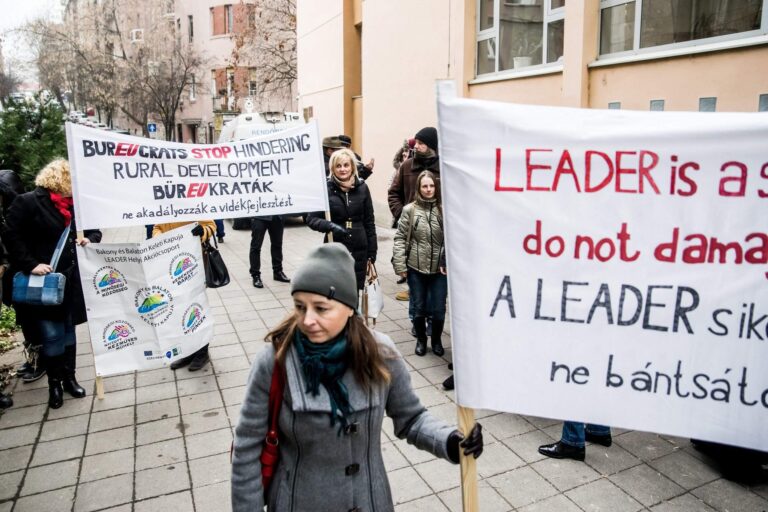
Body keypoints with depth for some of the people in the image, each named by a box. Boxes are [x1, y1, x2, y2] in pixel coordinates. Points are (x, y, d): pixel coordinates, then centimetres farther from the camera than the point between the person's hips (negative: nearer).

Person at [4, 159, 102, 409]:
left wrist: (90, 240, -2)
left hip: (72, 280, 6)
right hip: (45, 281, -5)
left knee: (68, 330, 14)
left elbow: (94, 229, 20)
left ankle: (69, 377, 27)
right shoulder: (27, 202, -8)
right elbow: (12, 237, -12)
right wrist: (30, 265, -19)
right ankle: (54, 383, 17)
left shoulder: (74, 203, 10)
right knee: (51, 335, 1)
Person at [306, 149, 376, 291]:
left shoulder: (362, 187, 2)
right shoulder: (326, 188, -5)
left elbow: (369, 221, 7)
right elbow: (311, 219, -3)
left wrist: (372, 252, 4)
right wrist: (331, 226, -22)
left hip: (359, 250, 2)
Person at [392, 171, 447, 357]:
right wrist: (399, 264, -8)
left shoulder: (444, 210, -4)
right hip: (415, 268, 0)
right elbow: (400, 237, -2)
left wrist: (449, 262, -10)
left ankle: (436, 340, 33)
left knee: (438, 309, 8)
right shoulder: (409, 210, -3)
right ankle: (421, 339, 35)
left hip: (439, 269, 0)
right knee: (418, 308, 13)